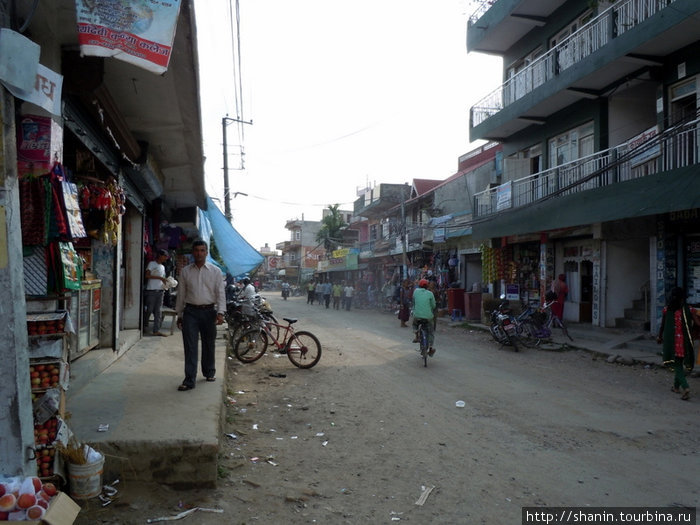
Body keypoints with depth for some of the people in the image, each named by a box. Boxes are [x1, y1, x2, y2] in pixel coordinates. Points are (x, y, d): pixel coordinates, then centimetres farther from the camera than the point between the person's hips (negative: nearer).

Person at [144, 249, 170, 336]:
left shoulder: (162, 267, 20)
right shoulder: (152, 264, -1)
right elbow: (147, 275, -12)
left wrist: (166, 283, 2)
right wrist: (160, 277, -16)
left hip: (160, 291, 7)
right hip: (151, 290, -7)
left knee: (158, 311, 2)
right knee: (149, 310, -3)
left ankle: (156, 330, 2)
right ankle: (143, 327, 12)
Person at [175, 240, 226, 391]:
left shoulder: (215, 271, 2)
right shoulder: (185, 271, 7)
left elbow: (220, 293, -2)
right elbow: (181, 294, 10)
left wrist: (220, 313, -13)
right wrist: (179, 315, 10)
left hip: (208, 311, 0)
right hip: (190, 311, 0)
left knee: (208, 344, 11)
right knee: (190, 346, -5)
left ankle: (209, 372, 31)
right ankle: (189, 380, -3)